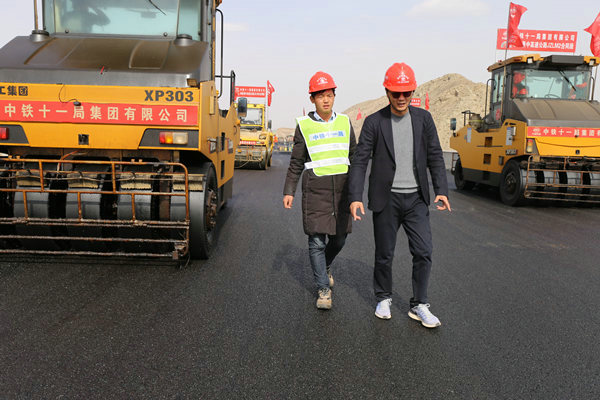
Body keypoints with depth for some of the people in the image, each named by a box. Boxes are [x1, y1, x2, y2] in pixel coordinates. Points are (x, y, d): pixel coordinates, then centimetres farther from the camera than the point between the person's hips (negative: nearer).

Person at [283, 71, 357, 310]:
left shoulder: (344, 122, 7)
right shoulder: (304, 126, 0)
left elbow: (354, 156, 13)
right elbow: (296, 163, 3)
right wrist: (288, 192, -4)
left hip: (341, 189, 3)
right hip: (315, 189, -3)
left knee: (339, 238, 11)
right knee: (317, 241, -3)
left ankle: (325, 266, 41)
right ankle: (323, 289, 10)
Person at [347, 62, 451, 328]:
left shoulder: (423, 118, 4)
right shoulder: (374, 122, -4)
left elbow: (435, 157, 6)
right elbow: (360, 161, -7)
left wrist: (441, 190, -6)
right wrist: (355, 198, -17)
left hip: (416, 198, 2)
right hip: (387, 199, -2)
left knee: (423, 252, -1)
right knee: (384, 254, 8)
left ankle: (419, 306, 15)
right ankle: (383, 299, 30)